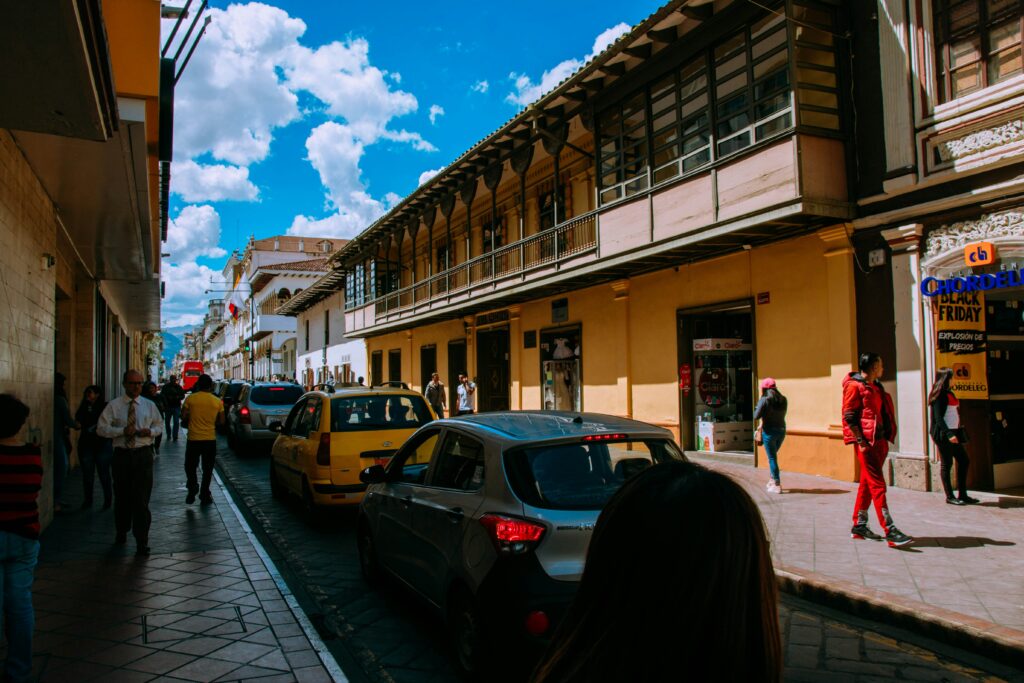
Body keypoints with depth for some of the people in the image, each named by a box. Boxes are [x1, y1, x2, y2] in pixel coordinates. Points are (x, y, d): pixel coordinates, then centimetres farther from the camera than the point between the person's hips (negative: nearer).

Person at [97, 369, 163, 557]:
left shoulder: (149, 406, 6)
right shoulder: (113, 406, 0)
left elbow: (160, 424, 16)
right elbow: (101, 428, -4)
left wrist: (151, 431, -6)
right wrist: (122, 431, -18)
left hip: (143, 455, 0)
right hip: (122, 455, 0)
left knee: (141, 499, -5)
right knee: (122, 497, 14)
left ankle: (141, 541, 2)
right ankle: (121, 532, 37)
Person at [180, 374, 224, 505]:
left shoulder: (190, 398, -6)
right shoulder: (217, 401, -3)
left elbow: (183, 417, -6)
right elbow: (221, 421, 1)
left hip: (193, 439, -1)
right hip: (210, 439, 1)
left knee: (190, 467, 16)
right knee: (207, 469, 12)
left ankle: (193, 489, -2)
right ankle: (204, 496, 15)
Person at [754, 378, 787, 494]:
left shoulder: (764, 400, -14)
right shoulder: (783, 400, 4)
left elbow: (756, 416, -14)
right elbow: (782, 414, 13)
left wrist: (756, 408, 5)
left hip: (769, 431, -6)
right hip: (781, 430, 6)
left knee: (772, 458, 1)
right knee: (773, 455, 23)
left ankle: (777, 485, 2)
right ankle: (773, 479, 26)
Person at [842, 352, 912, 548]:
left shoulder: (876, 386, 19)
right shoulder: (855, 386, -8)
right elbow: (849, 417, -13)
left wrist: (886, 438, 16)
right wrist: (860, 441, -19)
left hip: (879, 440, 9)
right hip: (866, 441, -9)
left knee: (867, 483, 12)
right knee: (877, 484, -12)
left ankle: (859, 526, 19)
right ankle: (890, 532, -15)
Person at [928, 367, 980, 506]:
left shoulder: (948, 394, 15)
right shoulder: (939, 396, -12)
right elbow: (938, 418, -19)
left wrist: (954, 433, 16)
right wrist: (949, 434, -26)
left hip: (952, 433, 10)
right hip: (943, 434, -10)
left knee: (964, 460, 10)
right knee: (946, 463, -3)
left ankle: (962, 495, 17)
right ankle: (949, 496, 5)